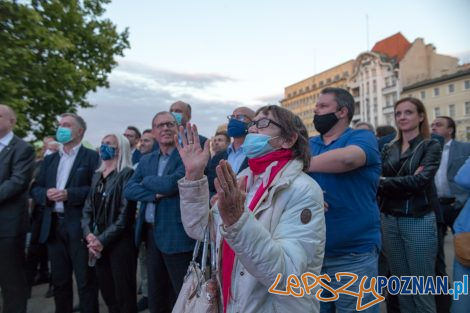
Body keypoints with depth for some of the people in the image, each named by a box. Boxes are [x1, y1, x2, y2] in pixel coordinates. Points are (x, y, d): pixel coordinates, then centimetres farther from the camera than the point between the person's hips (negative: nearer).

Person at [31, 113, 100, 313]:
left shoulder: (92, 157, -2)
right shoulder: (49, 159, 17)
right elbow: (35, 188, 11)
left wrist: (69, 194, -21)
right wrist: (46, 193, -10)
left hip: (80, 226, -6)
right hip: (53, 226, 6)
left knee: (85, 281, 2)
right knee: (59, 280, 16)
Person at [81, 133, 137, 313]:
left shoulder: (127, 174, -9)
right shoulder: (97, 176, 13)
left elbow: (125, 213, -15)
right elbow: (87, 208, 10)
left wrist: (103, 239, -15)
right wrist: (89, 234, -6)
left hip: (119, 243, -6)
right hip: (98, 244, 6)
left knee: (124, 295, 2)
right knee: (107, 293, 14)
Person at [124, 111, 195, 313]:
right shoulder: (146, 160, 11)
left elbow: (172, 184, -24)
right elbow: (129, 190, 1)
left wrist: (147, 181, -5)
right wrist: (154, 194, -16)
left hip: (176, 235, -6)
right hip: (151, 233, 7)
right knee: (156, 296, 20)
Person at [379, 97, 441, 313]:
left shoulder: (431, 146, -1)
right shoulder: (388, 149, 9)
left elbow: (421, 181, -16)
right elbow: (378, 182, 0)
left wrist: (385, 182, -14)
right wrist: (407, 181, -16)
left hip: (419, 221, -4)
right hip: (390, 220, 4)